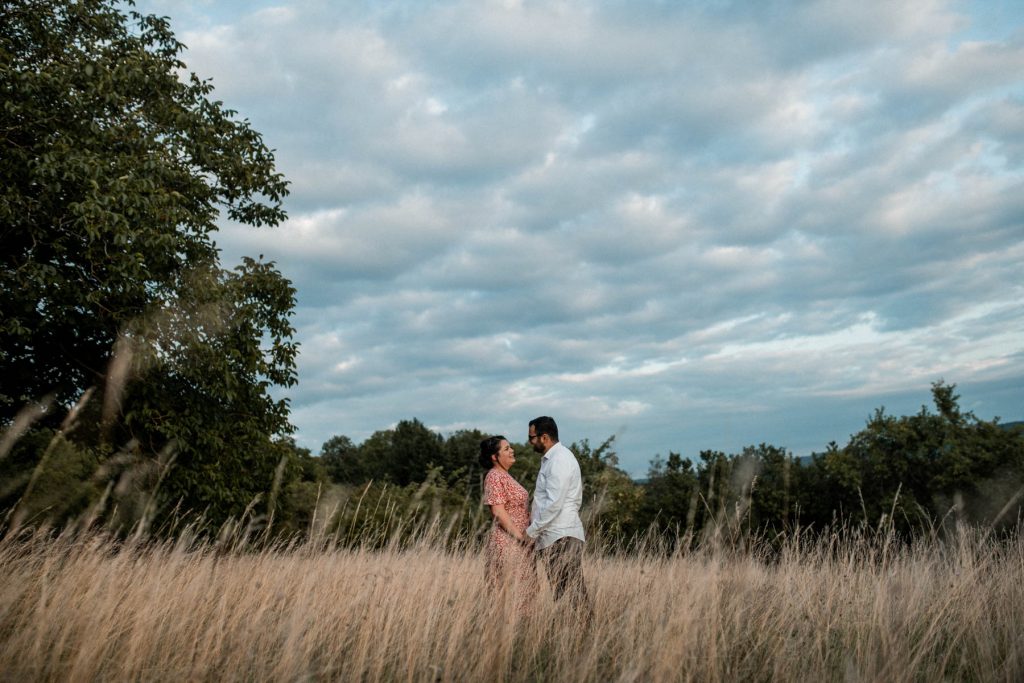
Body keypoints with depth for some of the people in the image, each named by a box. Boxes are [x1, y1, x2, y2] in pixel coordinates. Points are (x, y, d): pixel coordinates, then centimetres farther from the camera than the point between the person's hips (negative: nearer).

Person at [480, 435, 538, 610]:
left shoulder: (506, 476, 16)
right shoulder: (495, 477, -13)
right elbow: (498, 511, -20)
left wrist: (526, 536, 17)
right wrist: (520, 536, -21)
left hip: (518, 542, 9)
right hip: (508, 541, -9)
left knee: (523, 590, 10)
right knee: (511, 594, -7)